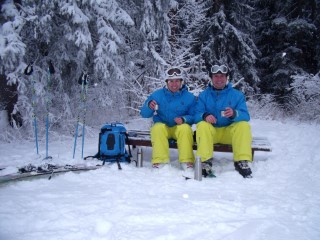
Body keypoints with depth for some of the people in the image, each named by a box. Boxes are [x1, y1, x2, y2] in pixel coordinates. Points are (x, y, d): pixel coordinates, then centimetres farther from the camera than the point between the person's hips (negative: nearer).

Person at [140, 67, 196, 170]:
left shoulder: (189, 97, 0)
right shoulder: (157, 94, 0)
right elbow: (144, 114, -3)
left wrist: (184, 119, -23)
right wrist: (149, 106, -26)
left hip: (180, 128, 0)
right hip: (162, 127, 1)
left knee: (185, 128, -31)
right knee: (158, 127, -31)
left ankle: (187, 161, -27)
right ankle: (160, 161, -31)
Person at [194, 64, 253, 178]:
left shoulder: (237, 95, 5)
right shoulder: (203, 95, 6)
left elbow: (245, 116, -7)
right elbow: (197, 115, -4)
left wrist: (234, 114, -31)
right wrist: (205, 116, -29)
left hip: (230, 131, 0)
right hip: (210, 131, 0)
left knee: (244, 125, -26)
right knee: (202, 125, -30)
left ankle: (242, 161, -24)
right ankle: (205, 161, -33)